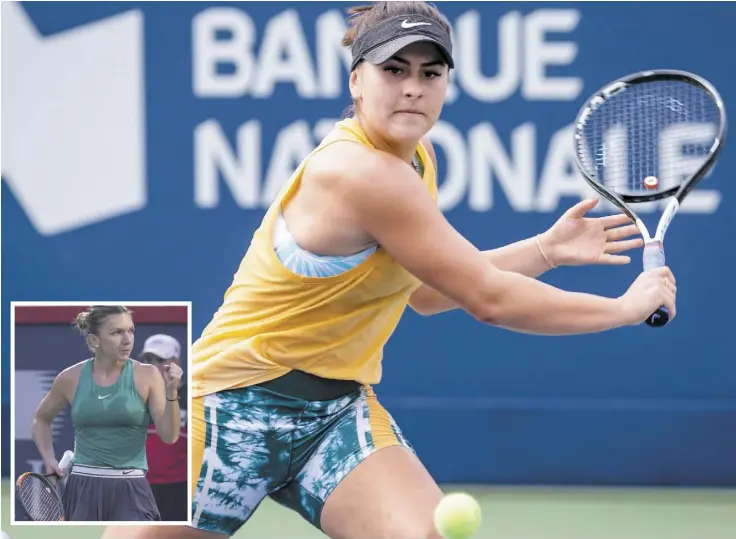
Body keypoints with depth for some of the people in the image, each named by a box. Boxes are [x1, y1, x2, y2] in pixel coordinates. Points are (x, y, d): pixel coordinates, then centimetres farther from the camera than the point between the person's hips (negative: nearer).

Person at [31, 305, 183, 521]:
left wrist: (171, 393, -19)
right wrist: (49, 459, 9)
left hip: (129, 491, -2)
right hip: (83, 490, 2)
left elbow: (169, 436, -6)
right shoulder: (71, 378, 3)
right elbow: (41, 419, 22)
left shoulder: (146, 376, -2)